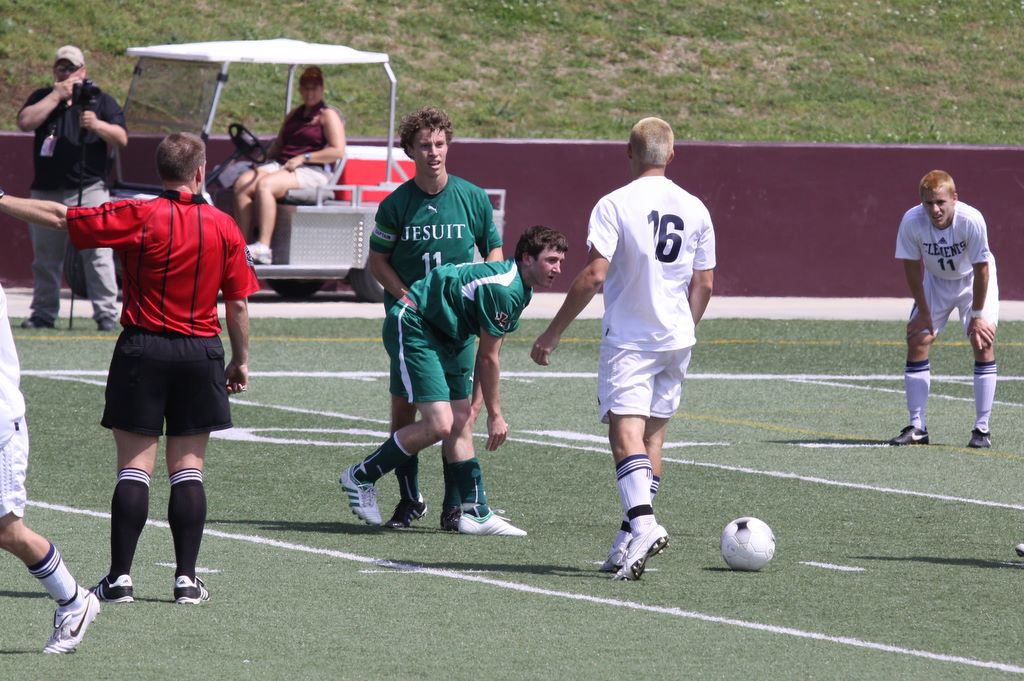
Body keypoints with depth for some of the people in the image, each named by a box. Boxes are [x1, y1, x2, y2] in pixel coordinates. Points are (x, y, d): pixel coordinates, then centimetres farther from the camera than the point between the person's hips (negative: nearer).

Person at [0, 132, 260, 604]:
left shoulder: (137, 218, -7)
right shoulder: (224, 227, -1)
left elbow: (59, 217, -3)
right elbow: (238, 303, 3)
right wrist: (241, 360, 15)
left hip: (142, 348, -2)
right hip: (200, 352, 2)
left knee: (134, 467, 0)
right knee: (188, 468, 6)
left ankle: (120, 578, -2)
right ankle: (187, 578, 3)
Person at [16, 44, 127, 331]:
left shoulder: (100, 100, 8)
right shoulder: (42, 98, 13)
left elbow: (122, 138, -1)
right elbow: (25, 122, -6)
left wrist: (97, 125, -20)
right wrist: (57, 95, -7)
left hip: (89, 191, -3)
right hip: (46, 190, 3)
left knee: (98, 254, -10)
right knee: (45, 257, 9)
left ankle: (106, 314, -9)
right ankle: (43, 313, 18)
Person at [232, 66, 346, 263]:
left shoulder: (328, 115, 2)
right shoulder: (294, 115, 25)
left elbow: (338, 151, -9)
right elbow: (279, 144, 28)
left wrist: (303, 158, -13)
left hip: (312, 172, -7)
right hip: (281, 165, 7)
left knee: (264, 185, -33)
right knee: (242, 183, -19)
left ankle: (263, 247, -39)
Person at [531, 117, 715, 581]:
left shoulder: (615, 205, -10)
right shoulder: (694, 209, 6)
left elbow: (593, 275, -16)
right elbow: (704, 283, 11)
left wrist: (553, 333, -9)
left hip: (628, 338, -5)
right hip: (676, 341, 5)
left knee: (625, 429, -12)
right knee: (654, 434, 13)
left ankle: (643, 523, -34)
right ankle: (629, 542, 14)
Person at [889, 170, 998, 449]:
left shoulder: (972, 220, -35)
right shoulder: (911, 221, -29)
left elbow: (981, 269, -24)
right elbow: (912, 267, -14)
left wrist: (977, 314, -18)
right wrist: (924, 311, -9)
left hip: (973, 281, -2)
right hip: (935, 281, 2)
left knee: (983, 342, -14)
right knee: (917, 340, -6)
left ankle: (982, 428, -9)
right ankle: (917, 427, 2)